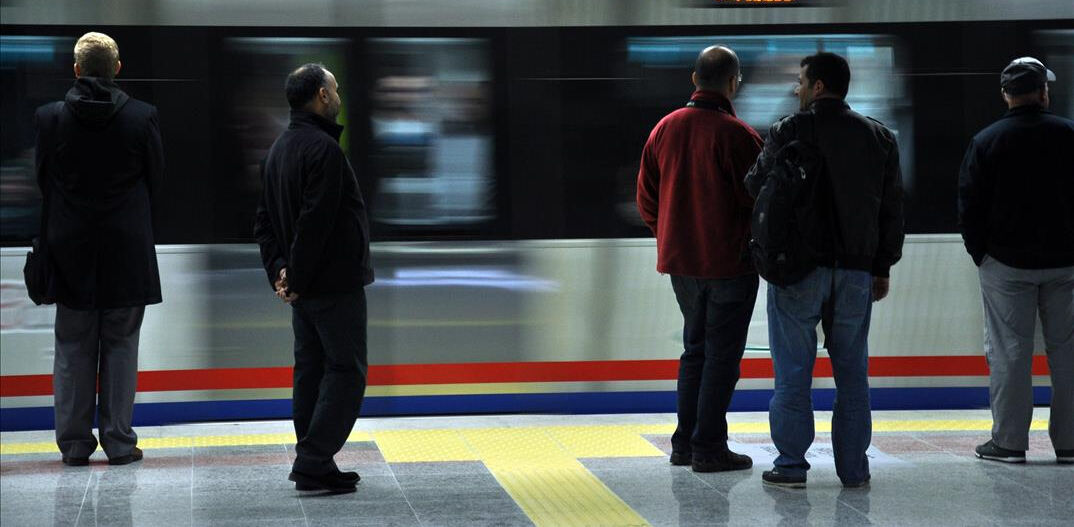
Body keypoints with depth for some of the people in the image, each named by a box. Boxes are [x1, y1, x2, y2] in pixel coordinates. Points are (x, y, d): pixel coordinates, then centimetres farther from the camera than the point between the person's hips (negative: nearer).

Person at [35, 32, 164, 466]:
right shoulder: (142, 117, -8)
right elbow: (156, 179, 1)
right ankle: (118, 442, 8)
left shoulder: (49, 118, -6)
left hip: (71, 251, 1)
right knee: (120, 346, 7)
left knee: (73, 349, 9)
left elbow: (42, 180, 2)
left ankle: (74, 442, 11)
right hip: (126, 250, -1)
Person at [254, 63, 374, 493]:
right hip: (335, 282, -9)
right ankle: (313, 464, -9)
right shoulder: (323, 148, -18)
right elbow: (315, 222, -23)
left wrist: (278, 269, 6)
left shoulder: (280, 148, 14)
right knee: (345, 372, -5)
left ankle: (313, 466, 16)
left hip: (304, 288, 9)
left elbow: (265, 218, 15)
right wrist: (296, 278, -15)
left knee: (311, 371, 13)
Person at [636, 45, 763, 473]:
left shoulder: (665, 128, 3)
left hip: (680, 261, 6)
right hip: (730, 262, -6)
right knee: (722, 354, 1)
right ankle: (709, 449, 3)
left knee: (695, 348, 18)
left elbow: (646, 197, 9)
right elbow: (759, 201, -13)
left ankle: (685, 443, 20)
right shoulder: (738, 136, -17)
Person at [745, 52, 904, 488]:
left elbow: (756, 186, -1)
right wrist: (882, 268, 14)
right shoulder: (879, 137, 7)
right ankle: (854, 468, 11)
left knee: (793, 369, 2)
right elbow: (892, 208, 9)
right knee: (851, 370, 10)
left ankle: (791, 464, 3)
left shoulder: (789, 132, -8)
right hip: (856, 271, 4)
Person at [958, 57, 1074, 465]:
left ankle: (1009, 441, 3)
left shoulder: (986, 141, -4)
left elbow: (969, 205, -2)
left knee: (1009, 351, 2)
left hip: (1006, 263, -1)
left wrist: (979, 254, 10)